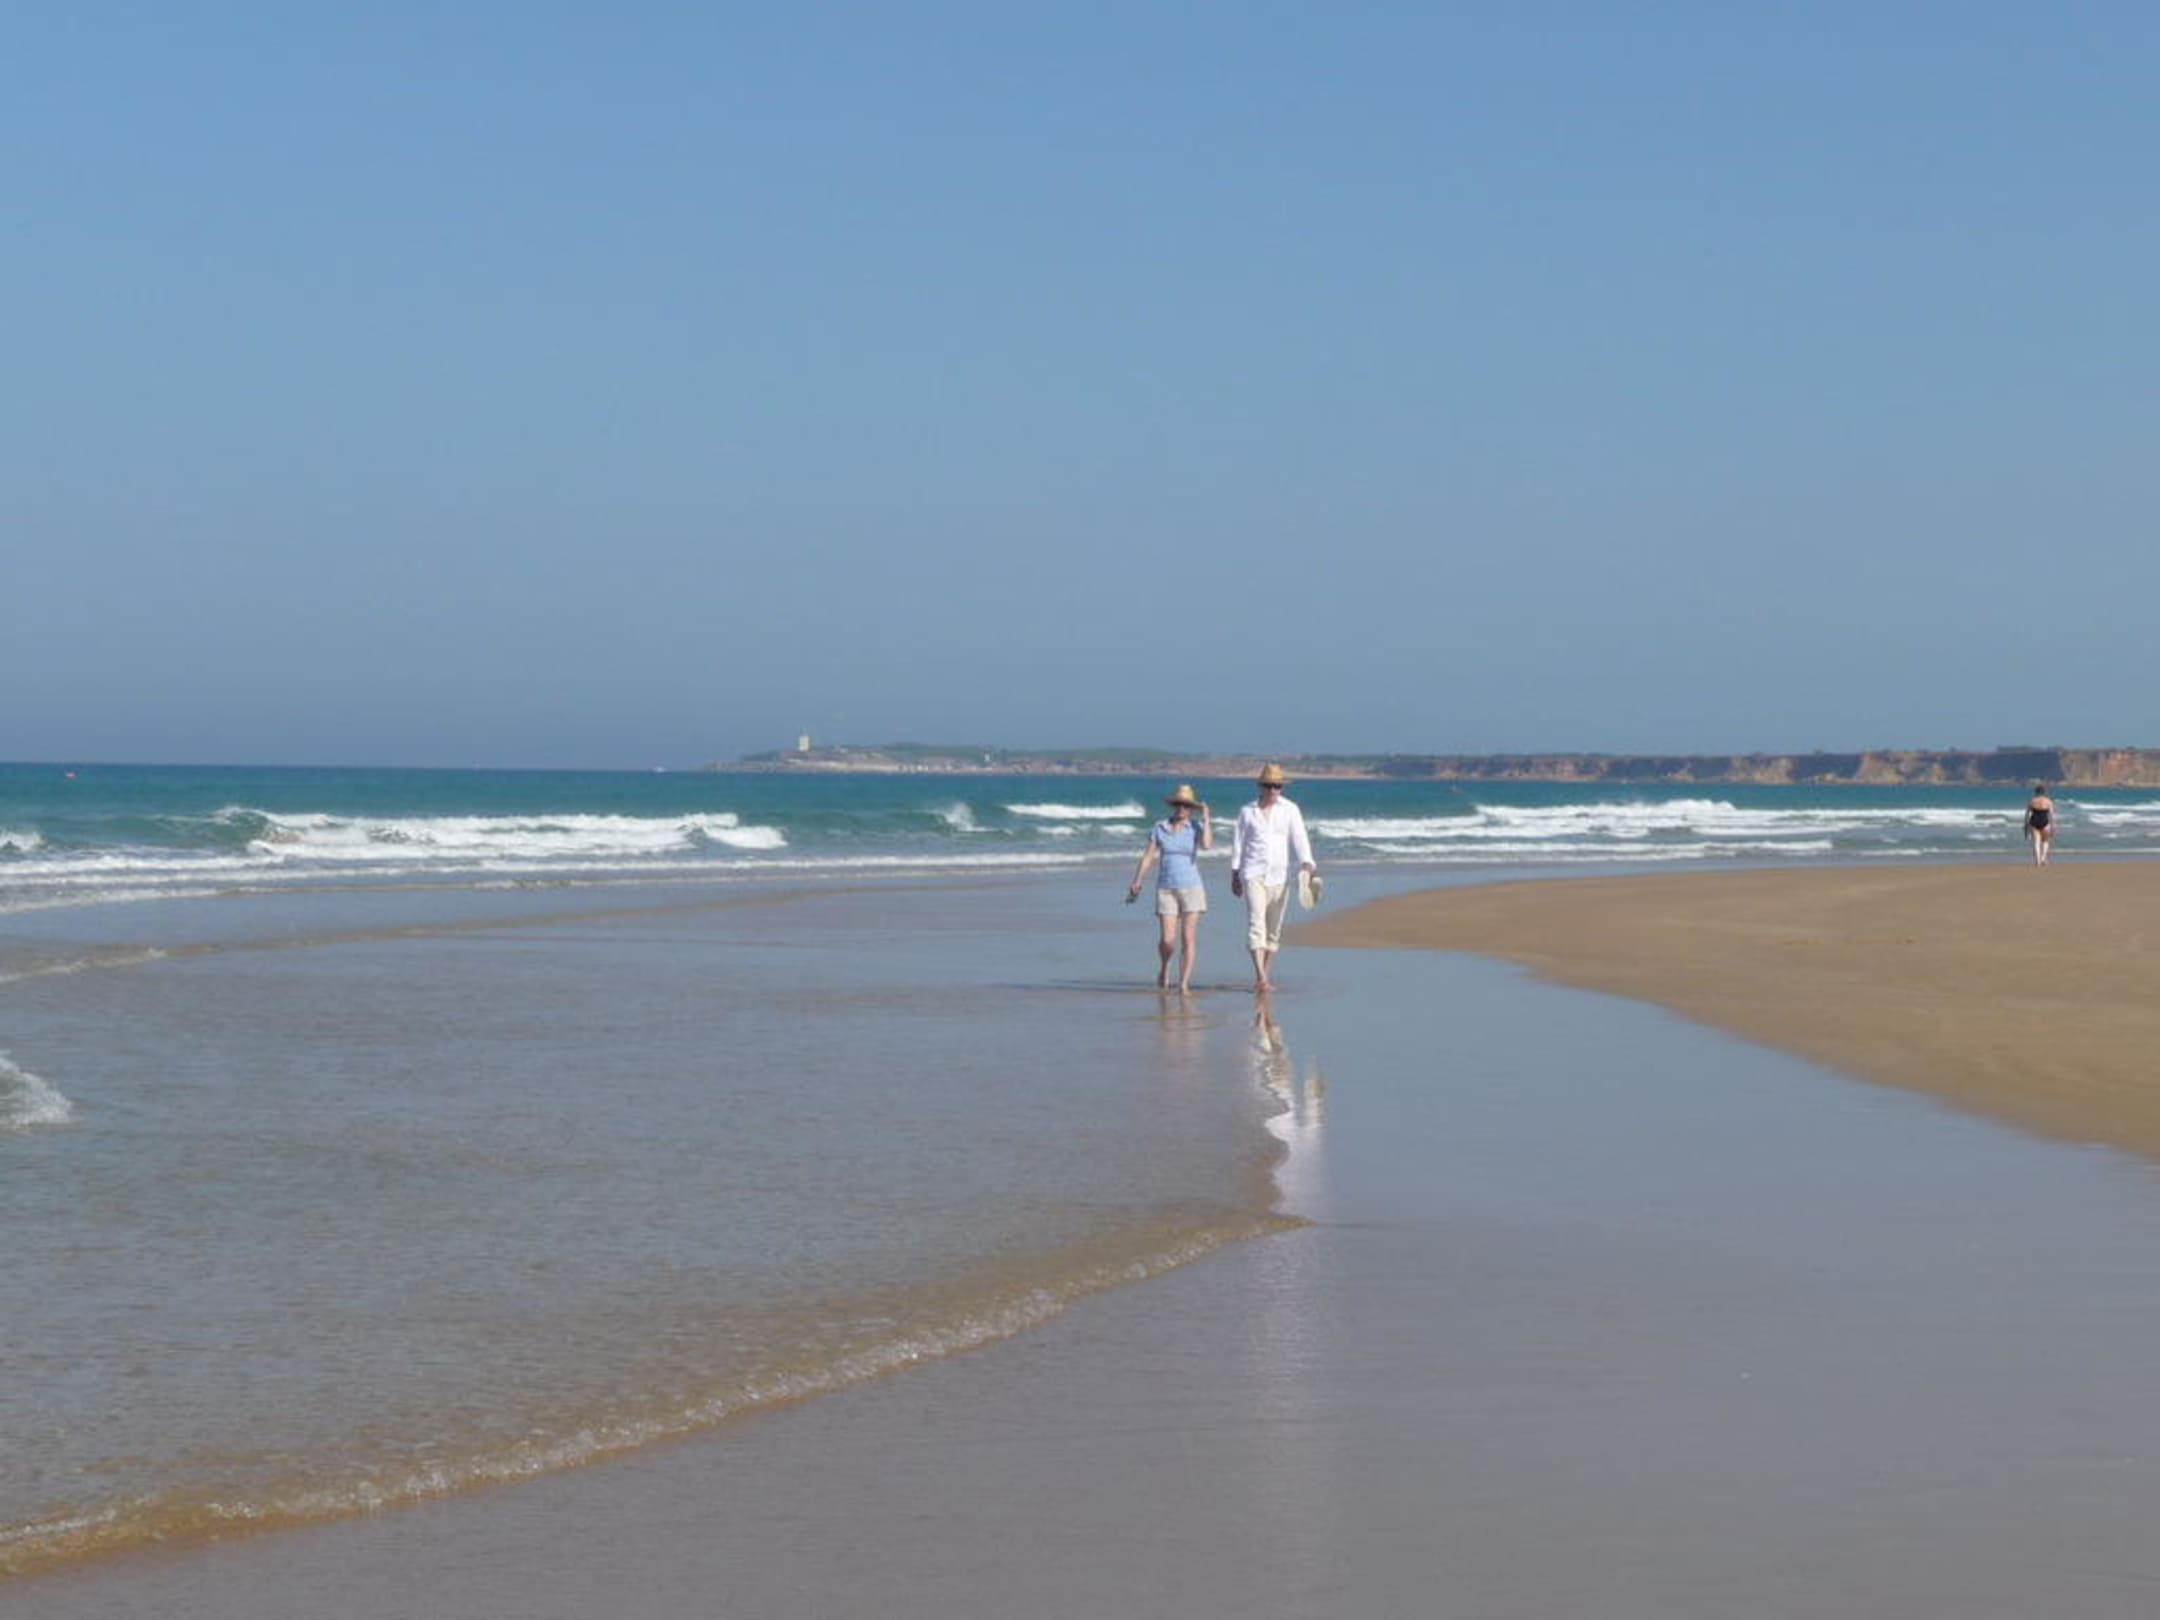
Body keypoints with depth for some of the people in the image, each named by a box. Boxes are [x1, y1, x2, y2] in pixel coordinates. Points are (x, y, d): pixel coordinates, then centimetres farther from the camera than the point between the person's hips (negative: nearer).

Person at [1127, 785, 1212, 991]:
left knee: (1188, 937, -8)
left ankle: (1184, 983, -2)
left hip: (1191, 887, -1)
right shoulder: (1160, 827, 2)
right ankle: (1163, 968, 26)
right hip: (1166, 889, 1)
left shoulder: (1196, 828, -2)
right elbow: (1147, 856, 4)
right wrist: (1136, 884, 0)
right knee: (1168, 940, -6)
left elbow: (1207, 845, -23)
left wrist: (1206, 818, -15)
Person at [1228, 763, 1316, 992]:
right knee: (1256, 922, -15)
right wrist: (1235, 874, 10)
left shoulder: (1290, 810, 3)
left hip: (1279, 875, 1)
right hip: (1253, 874, -1)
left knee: (1274, 928, 7)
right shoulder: (1247, 812, 6)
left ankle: (1265, 976, 18)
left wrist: (1306, 862, -25)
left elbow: (1299, 838, -9)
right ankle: (1260, 976, -25)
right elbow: (1238, 843, 11)